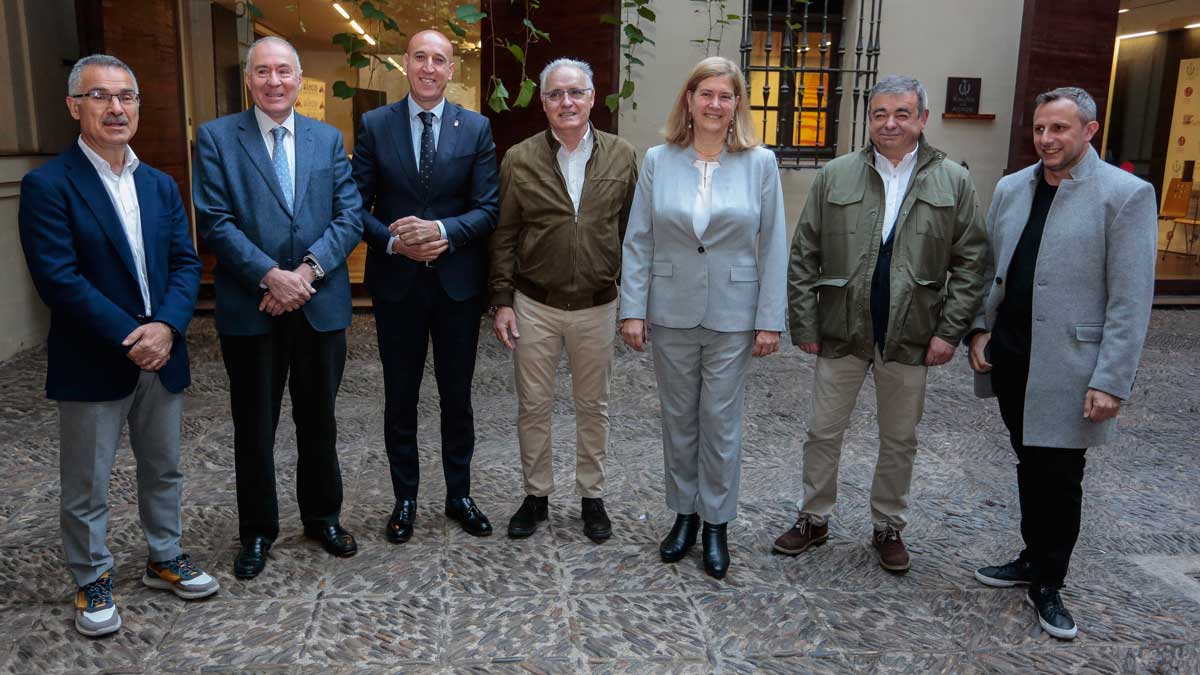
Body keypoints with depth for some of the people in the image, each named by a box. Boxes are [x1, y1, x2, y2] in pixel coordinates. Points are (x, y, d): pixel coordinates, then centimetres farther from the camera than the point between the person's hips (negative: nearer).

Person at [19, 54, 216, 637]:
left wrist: (166, 327, -13)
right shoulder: (48, 185, -9)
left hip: (161, 353, 5)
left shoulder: (160, 185, 9)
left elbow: (185, 262, 3)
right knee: (86, 485, 9)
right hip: (92, 364, -5)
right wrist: (129, 340, -19)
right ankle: (92, 582, 26)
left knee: (163, 470, 17)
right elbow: (59, 278, -16)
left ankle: (164, 559, 35)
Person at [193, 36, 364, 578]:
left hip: (321, 304, 2)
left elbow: (349, 217, 0)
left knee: (319, 421, 14)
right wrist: (271, 275, -18)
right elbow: (215, 222, -8)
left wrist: (308, 269, -14)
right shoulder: (216, 137, 0)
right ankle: (257, 530, 26)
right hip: (250, 309, -2)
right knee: (254, 428, 10)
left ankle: (322, 516, 32)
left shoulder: (328, 139, 7)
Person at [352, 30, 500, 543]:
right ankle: (405, 499, 27)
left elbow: (487, 209, -5)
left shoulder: (477, 128, 0)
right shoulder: (375, 125, 0)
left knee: (457, 396, 12)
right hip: (396, 282, 0)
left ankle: (459, 495, 28)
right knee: (400, 398, 11)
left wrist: (442, 231, -21)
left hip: (458, 283, 0)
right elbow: (358, 207, -1)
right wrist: (394, 242, -17)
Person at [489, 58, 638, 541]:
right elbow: (503, 236, 0)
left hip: (598, 306, 1)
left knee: (593, 406, 12)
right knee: (533, 407, 10)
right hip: (534, 305, 0)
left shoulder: (622, 157, 0)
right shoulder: (520, 159, -2)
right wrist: (501, 302, -3)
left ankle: (592, 496, 28)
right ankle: (536, 495, 28)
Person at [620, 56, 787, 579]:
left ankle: (716, 523, 23)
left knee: (721, 422, 7)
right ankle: (683, 514, 30)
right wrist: (632, 311, -5)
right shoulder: (658, 161, 0)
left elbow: (772, 246, -1)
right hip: (671, 313, 1)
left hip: (731, 316, -1)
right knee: (678, 419, 13)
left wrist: (770, 319, -5)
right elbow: (638, 241, 0)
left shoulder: (759, 163, -2)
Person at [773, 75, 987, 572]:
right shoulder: (834, 176, 0)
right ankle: (814, 519, 29)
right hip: (841, 331, 0)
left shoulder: (953, 182, 0)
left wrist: (950, 330, -5)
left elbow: (970, 262, 2)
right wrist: (804, 324, -3)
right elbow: (804, 258, 1)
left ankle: (888, 527, 32)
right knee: (823, 433, 10)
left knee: (900, 440, 14)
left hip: (910, 338, 0)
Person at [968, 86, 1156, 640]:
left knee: (1059, 478, 4)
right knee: (1029, 465, 18)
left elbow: (1130, 300, -12)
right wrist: (980, 329, 4)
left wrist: (1111, 382, -15)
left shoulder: (1126, 195, -9)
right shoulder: (1011, 188, 8)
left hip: (1066, 367, -5)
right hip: (1010, 359, 5)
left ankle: (1047, 585, 22)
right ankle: (1033, 559, 36)